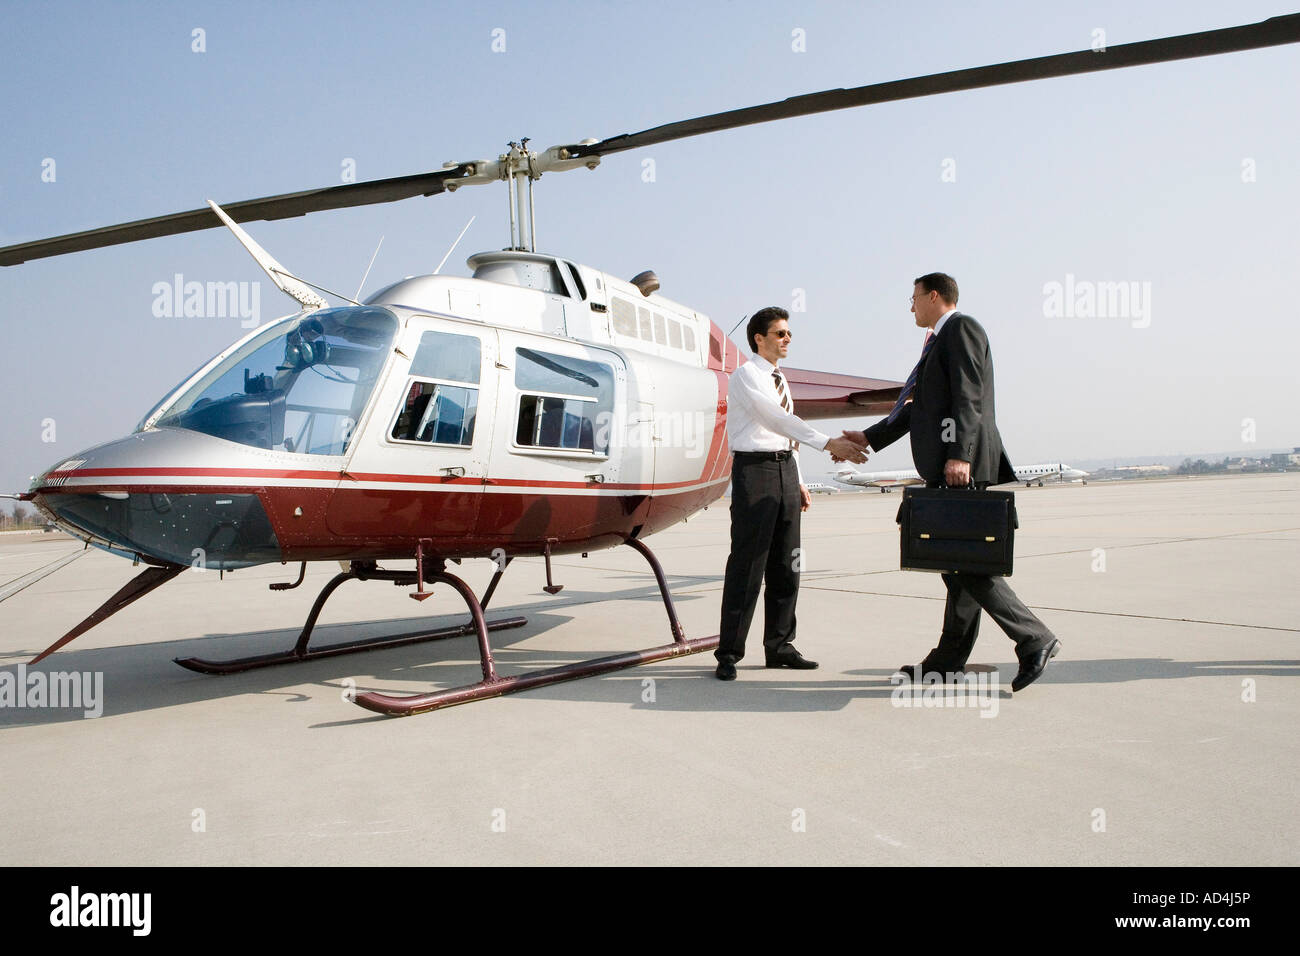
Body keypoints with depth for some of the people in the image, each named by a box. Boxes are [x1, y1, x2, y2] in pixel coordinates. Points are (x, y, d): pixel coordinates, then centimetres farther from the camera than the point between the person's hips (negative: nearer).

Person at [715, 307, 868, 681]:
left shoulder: (780, 380, 19)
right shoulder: (746, 375, -7)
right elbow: (778, 419, -20)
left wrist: (798, 482, 16)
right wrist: (829, 443, -28)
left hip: (785, 468, 8)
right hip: (754, 468, -8)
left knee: (785, 564, 10)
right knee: (747, 563, -8)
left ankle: (779, 646, 20)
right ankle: (728, 653, -1)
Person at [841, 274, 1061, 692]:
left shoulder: (961, 328, -3)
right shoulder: (940, 342, 26)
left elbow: (969, 395, -15)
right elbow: (920, 406, 29)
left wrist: (959, 454, -24)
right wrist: (869, 437, 29)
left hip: (961, 463, -10)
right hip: (944, 468, 10)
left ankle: (1033, 639, -5)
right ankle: (948, 660, 12)